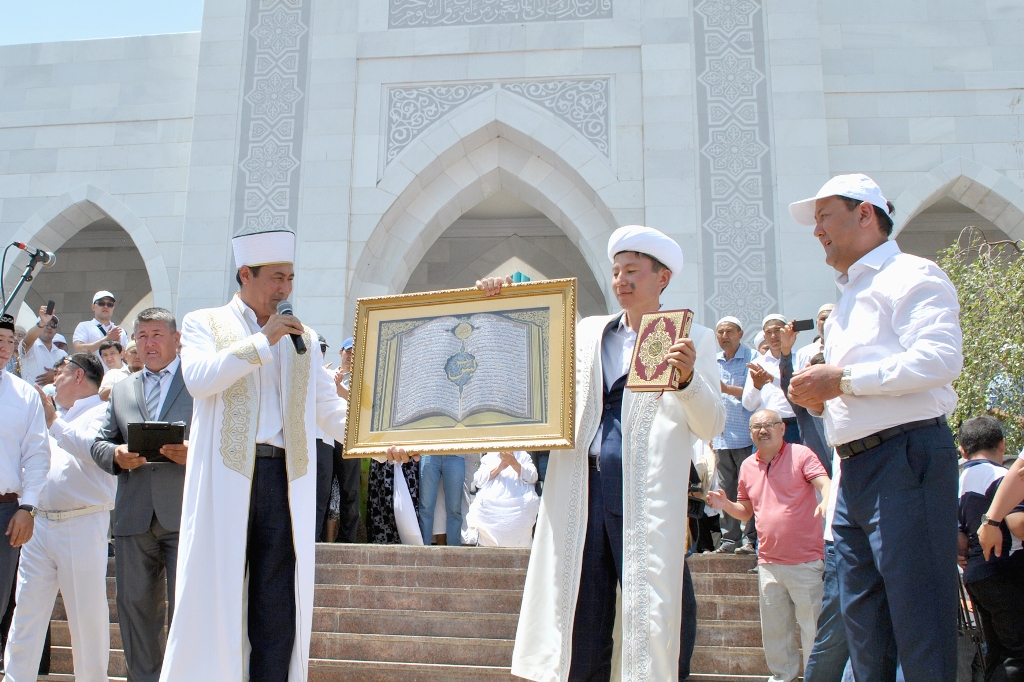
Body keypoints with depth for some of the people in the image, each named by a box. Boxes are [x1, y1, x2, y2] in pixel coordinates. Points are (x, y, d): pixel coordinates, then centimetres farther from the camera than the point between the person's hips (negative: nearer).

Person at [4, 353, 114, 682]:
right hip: (40, 523, 7)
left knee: (87, 612, -1)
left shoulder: (102, 412, -2)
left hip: (82, 524, -7)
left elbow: (94, 448, -22)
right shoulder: (60, 417, 22)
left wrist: (52, 421, -20)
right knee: (26, 611, 6)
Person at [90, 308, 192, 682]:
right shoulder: (121, 389, 20)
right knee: (135, 605, 11)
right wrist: (116, 455, -7)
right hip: (134, 517, 5)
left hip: (185, 514, -5)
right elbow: (99, 442, 15)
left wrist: (194, 453, -20)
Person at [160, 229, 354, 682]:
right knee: (216, 595, 0)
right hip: (226, 478, -3)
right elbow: (199, 379, -10)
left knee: (278, 606, 3)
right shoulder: (205, 323, 10)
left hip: (286, 480, 3)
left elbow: (328, 407, 13)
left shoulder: (305, 339, 18)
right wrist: (263, 339, -9)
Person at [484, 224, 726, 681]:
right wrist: (501, 302, 7)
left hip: (646, 496, -3)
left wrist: (687, 378, -21)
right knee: (580, 623, 7)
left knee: (648, 619, -2)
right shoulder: (588, 332, 17)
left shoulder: (691, 339, 6)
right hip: (582, 489, 4)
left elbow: (709, 426, -2)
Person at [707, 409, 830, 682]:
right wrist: (725, 505, -1)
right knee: (774, 629, 13)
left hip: (806, 560, -5)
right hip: (768, 563, 5)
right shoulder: (747, 466, 11)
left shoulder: (800, 454, -4)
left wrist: (826, 502, -39)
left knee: (812, 625, 2)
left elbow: (825, 484, -17)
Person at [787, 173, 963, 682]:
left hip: (905, 458, -9)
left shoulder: (911, 275, -1)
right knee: (862, 623, 10)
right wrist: (817, 398, 11)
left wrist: (843, 380, -16)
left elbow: (939, 358, -19)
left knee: (918, 622, -7)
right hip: (855, 469, 9)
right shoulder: (846, 299, 27)